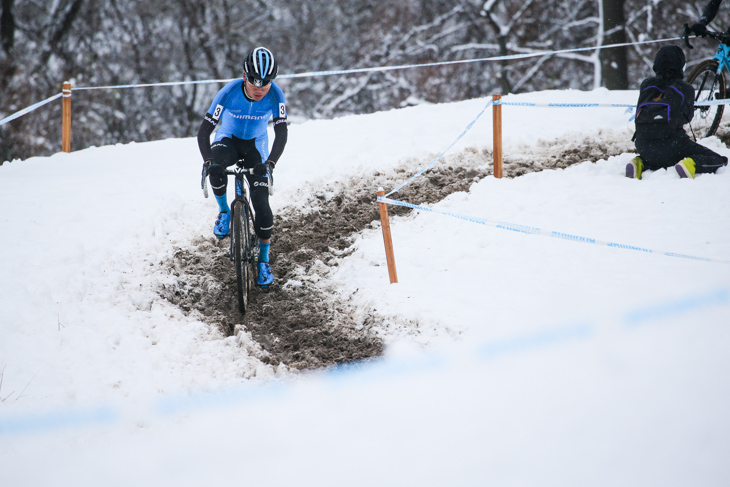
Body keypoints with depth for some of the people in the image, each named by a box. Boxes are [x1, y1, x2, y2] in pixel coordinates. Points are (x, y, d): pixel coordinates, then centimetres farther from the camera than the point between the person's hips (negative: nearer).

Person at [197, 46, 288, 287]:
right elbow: (204, 131, -27)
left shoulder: (275, 95, -25)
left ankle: (264, 260, 6)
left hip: (256, 145, 1)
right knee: (216, 167, -37)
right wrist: (207, 161, -42)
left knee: (261, 202, -11)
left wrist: (270, 163, -44)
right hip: (228, 140, -1)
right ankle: (224, 211, -9)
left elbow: (281, 133, -27)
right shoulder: (229, 93, -28)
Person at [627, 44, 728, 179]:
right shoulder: (685, 88, 6)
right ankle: (691, 164, -24)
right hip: (671, 142, -5)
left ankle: (640, 164, 7)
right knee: (719, 161, 4)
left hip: (642, 146, 5)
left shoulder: (646, 84, 16)